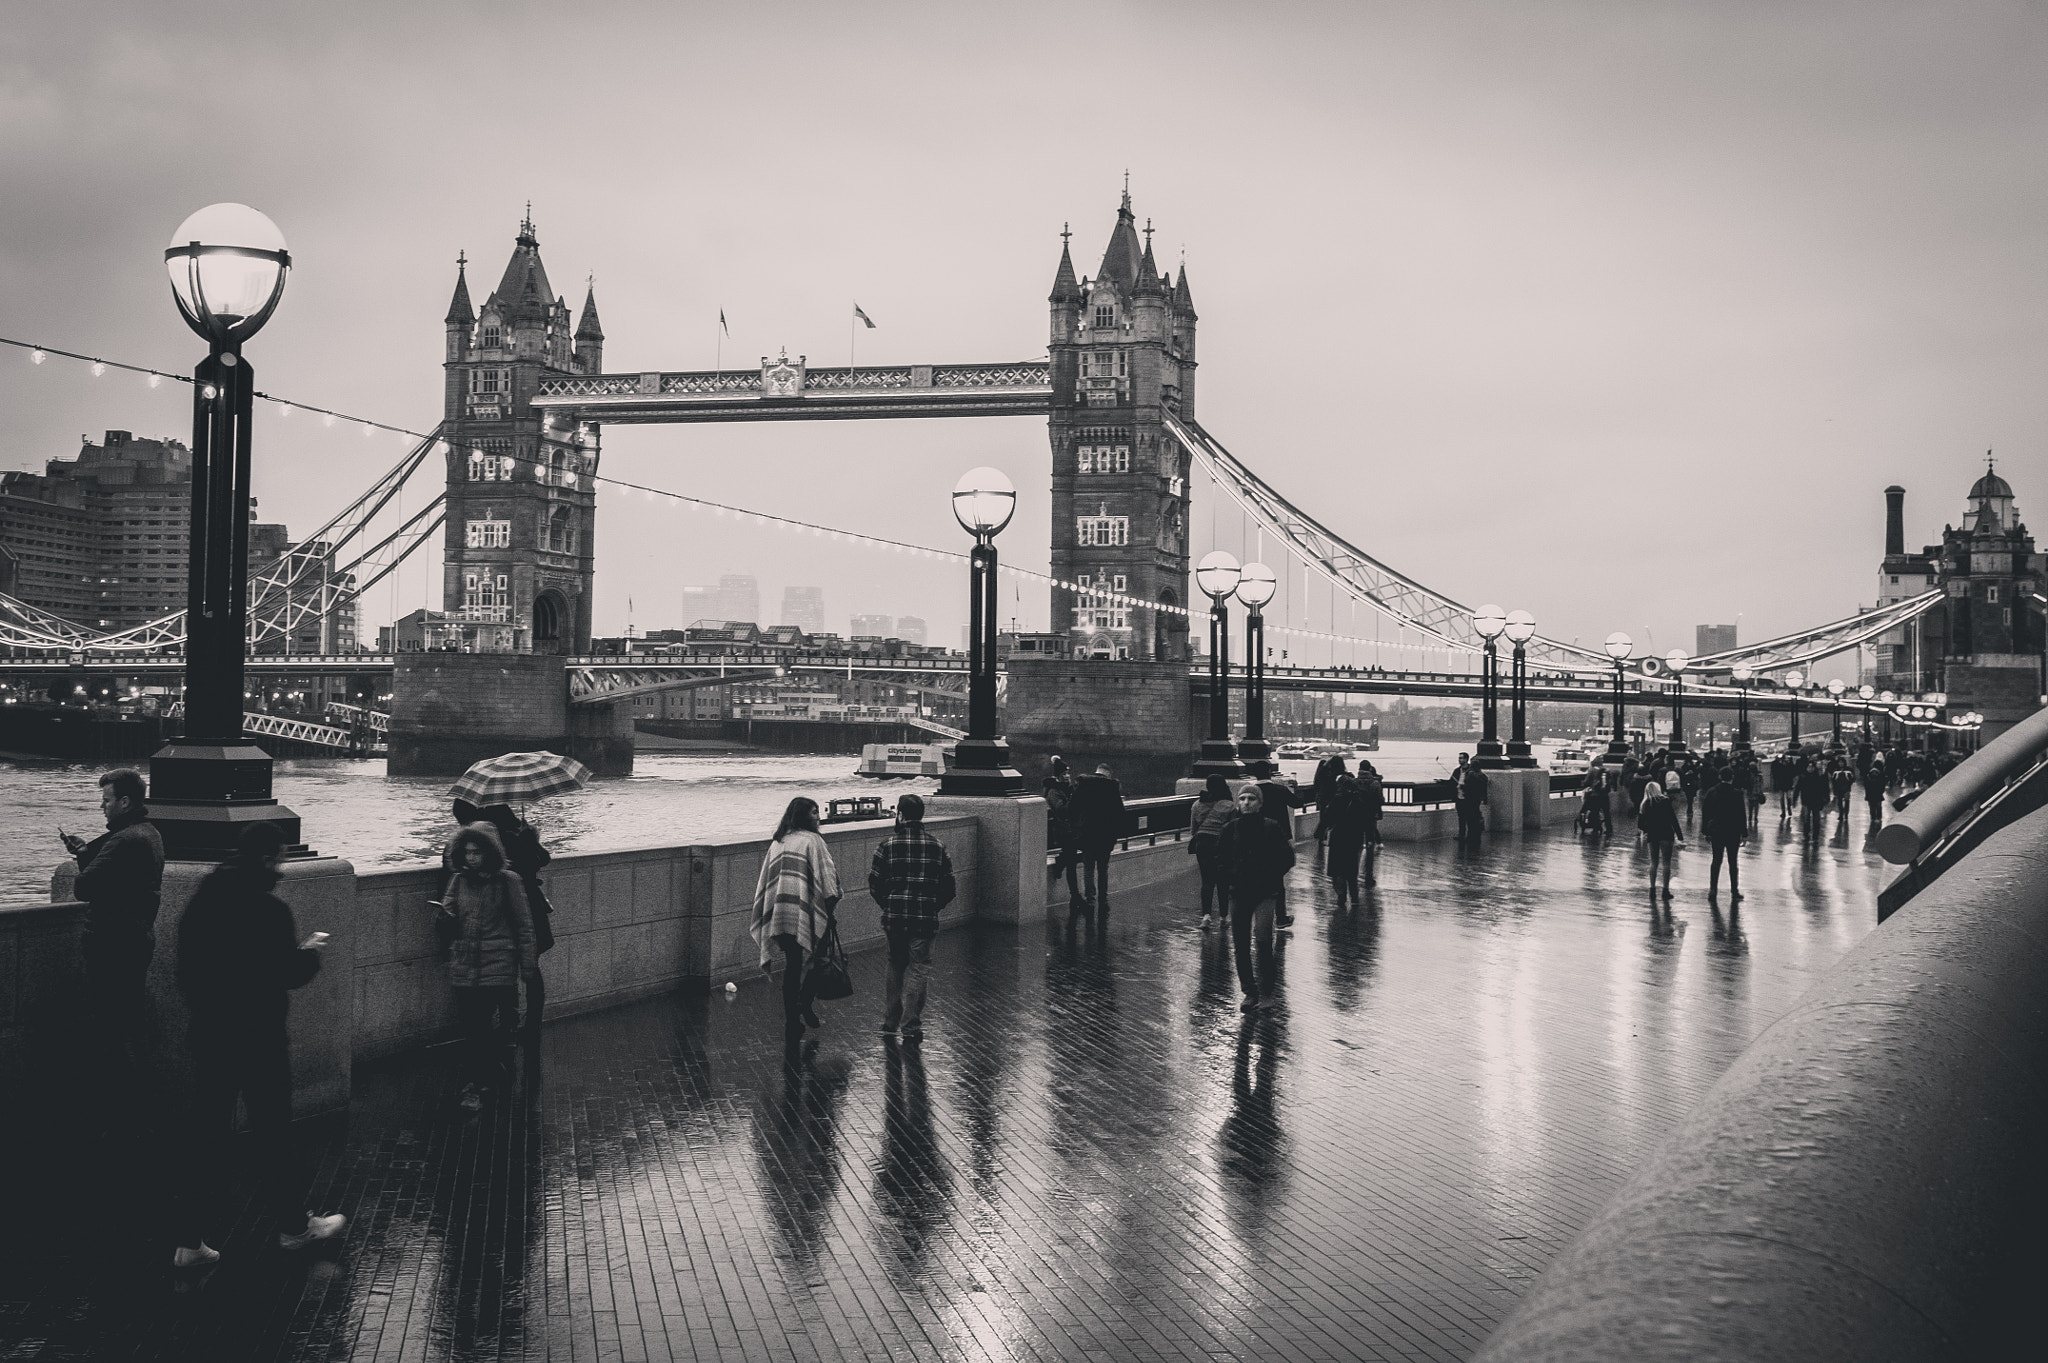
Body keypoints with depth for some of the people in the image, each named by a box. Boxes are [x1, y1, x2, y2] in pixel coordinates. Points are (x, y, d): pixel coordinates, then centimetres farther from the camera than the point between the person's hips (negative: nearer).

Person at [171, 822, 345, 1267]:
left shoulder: (199, 905, 2)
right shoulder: (269, 910, -17)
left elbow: (186, 972, 7)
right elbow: (288, 974, -15)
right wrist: (310, 952, 4)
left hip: (209, 1034, 5)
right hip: (259, 1037, -5)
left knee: (208, 1135, 10)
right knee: (272, 1133, 9)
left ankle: (190, 1239, 10)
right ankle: (293, 1225, 23)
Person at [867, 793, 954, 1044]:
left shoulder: (888, 845, -4)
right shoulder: (936, 846, 2)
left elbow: (874, 884, -3)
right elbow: (948, 888, 3)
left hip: (894, 918, 0)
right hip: (925, 920, 0)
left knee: (895, 966, 17)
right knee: (918, 969, 5)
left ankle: (890, 1023, 23)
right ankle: (910, 1028, -1)